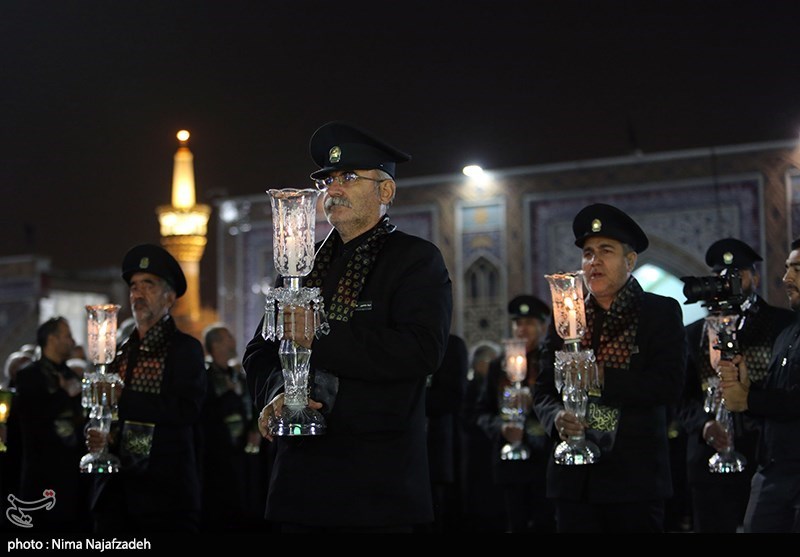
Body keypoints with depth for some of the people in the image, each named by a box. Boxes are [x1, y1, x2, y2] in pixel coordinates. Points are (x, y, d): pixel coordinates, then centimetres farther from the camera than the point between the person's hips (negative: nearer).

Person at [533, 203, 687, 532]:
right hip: (575, 478, 3)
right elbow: (543, 391, 10)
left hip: (636, 479, -3)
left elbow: (670, 387, -10)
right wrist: (558, 418, -12)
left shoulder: (662, 313, 2)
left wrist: (603, 378, -17)